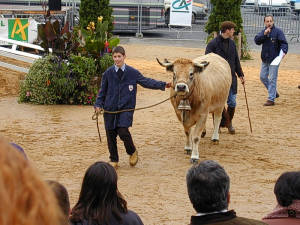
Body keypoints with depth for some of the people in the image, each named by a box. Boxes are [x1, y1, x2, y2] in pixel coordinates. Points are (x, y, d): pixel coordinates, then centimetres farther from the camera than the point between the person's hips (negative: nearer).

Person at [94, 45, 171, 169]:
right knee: (111, 134, 4)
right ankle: (113, 160, 20)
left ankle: (132, 152, 10)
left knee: (123, 131, -18)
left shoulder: (132, 72, 2)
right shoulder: (108, 73, 4)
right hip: (110, 108, 2)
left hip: (126, 108, -2)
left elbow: (146, 81, 6)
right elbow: (102, 91, 11)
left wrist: (162, 85, 0)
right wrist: (98, 104, 0)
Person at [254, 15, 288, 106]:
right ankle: (274, 92, 30)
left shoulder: (278, 31, -8)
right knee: (263, 77, 13)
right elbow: (257, 40, -6)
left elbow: (284, 43, -13)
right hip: (265, 59, 7)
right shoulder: (263, 32, 8)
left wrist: (283, 51, -31)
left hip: (274, 59, -7)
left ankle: (271, 99, -4)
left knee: (272, 79, -7)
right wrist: (264, 34, -19)